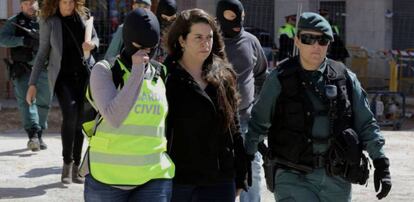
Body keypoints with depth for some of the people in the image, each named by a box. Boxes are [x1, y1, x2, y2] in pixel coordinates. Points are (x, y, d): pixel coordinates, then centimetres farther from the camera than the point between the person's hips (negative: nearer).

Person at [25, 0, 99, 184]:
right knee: (70, 115, -24)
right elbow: (42, 53, 1)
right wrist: (32, 83, -2)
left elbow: (95, 38, 16)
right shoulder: (49, 21, -5)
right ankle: (67, 163, -11)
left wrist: (92, 44, -10)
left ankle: (75, 168, 12)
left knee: (80, 120, 1)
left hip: (84, 73, 3)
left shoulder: (82, 15, 3)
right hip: (62, 75, -3)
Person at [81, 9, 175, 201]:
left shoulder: (161, 75, 6)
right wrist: (137, 70, -19)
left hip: (154, 178, 2)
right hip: (107, 176, -2)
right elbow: (114, 117, -21)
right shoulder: (104, 70, -5)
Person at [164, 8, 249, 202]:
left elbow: (234, 128, 14)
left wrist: (240, 177, 12)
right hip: (178, 180, -4)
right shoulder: (166, 78, -5)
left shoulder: (224, 77, 9)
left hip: (220, 180, 4)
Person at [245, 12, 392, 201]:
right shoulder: (279, 79, -2)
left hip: (336, 179, 3)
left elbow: (366, 124, 8)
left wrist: (381, 164, 3)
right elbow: (259, 123, 6)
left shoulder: (345, 78, 5)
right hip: (294, 178, -3)